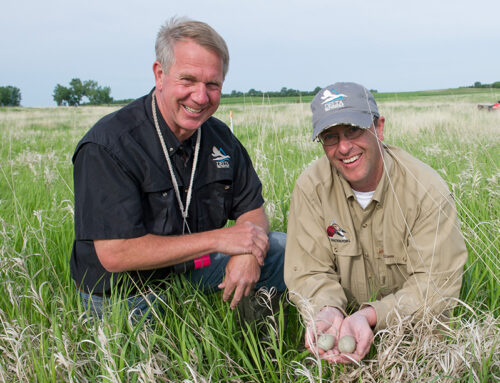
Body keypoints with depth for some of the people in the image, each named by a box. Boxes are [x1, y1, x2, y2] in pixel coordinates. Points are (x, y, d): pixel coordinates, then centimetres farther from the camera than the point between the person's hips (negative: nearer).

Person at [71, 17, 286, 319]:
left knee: (287, 250, -7)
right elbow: (114, 254, -26)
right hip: (127, 299, -4)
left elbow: (252, 209, 6)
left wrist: (247, 250, -20)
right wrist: (217, 239, -25)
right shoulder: (107, 146, -22)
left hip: (195, 270, 5)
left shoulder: (219, 136, -1)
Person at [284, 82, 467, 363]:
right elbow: (309, 272, -10)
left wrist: (371, 316, -35)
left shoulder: (427, 190, -18)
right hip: (348, 317, 0)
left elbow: (437, 282, -18)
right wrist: (327, 309, -33)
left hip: (415, 328, 1)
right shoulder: (311, 188, -12)